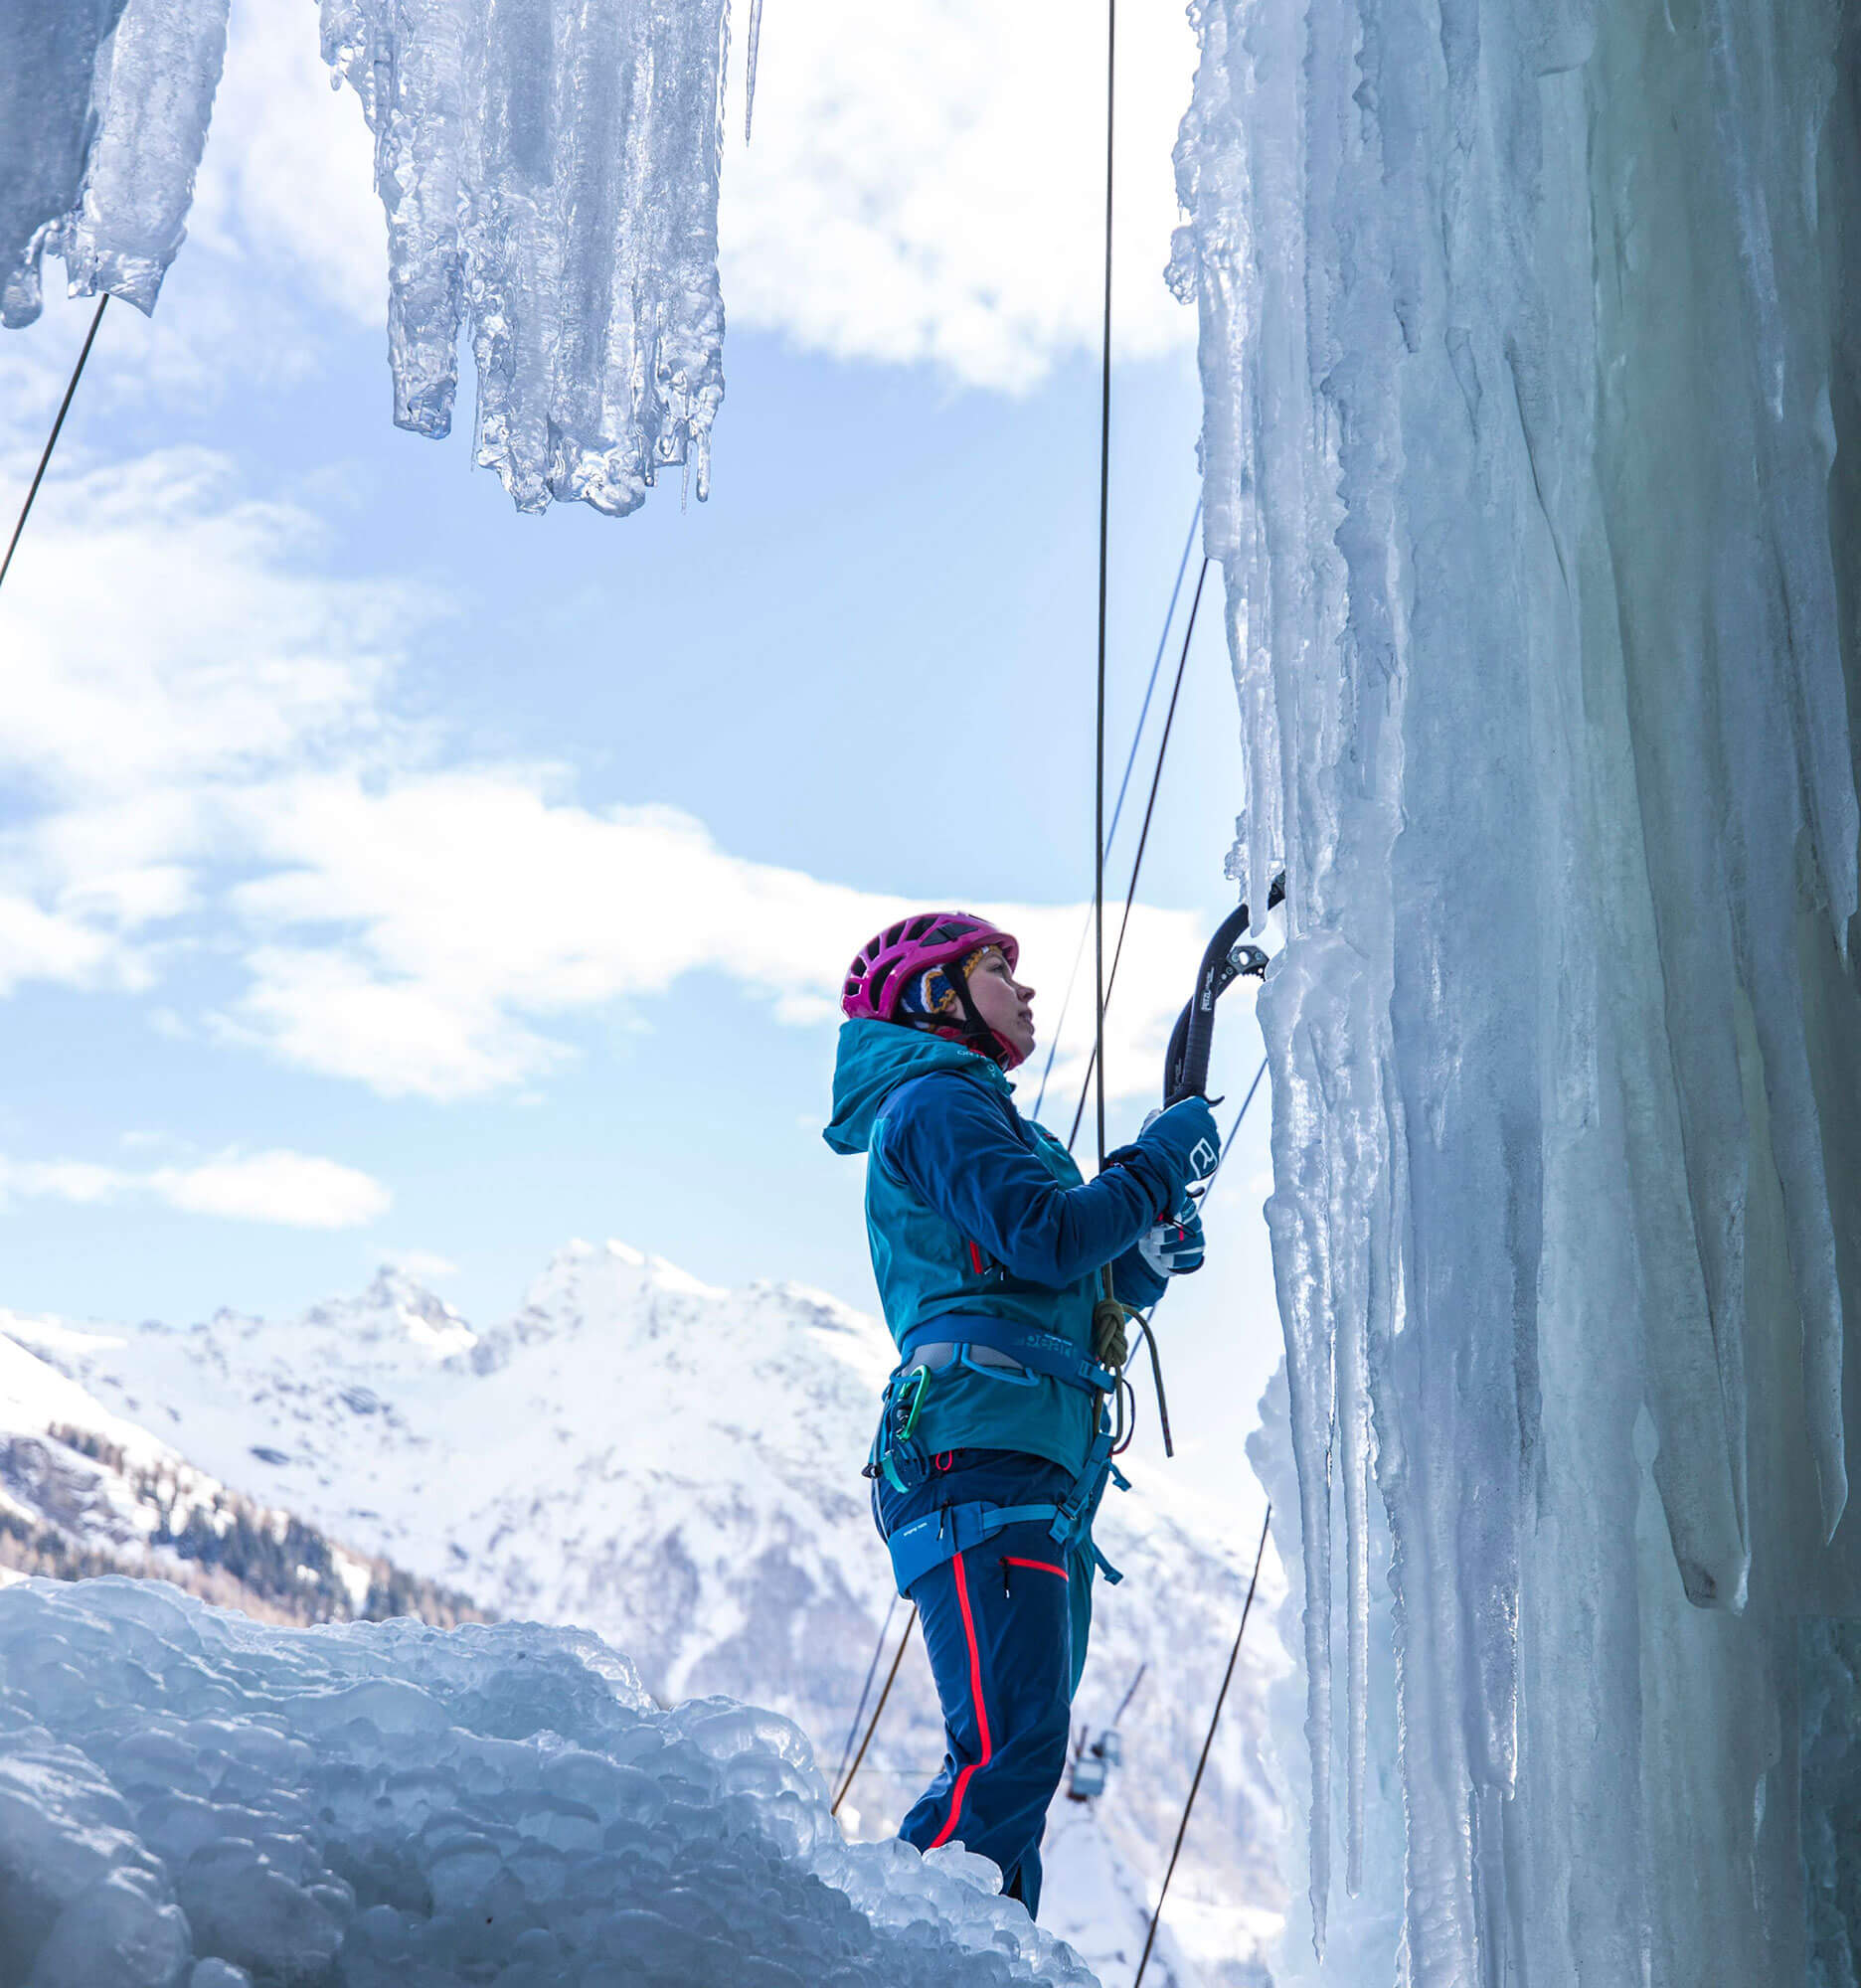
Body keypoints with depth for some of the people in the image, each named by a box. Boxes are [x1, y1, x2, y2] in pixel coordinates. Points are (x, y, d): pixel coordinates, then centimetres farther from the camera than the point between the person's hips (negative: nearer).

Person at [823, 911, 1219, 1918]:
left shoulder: (972, 1113, 30)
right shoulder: (933, 1101, 0)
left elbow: (1072, 1293, 28)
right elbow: (1047, 1239, -15)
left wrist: (1146, 1251, 8)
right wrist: (1158, 1161, 0)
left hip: (1045, 1477, 10)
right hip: (979, 1459, -10)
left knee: (1020, 1754, 7)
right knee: (1010, 1749, -19)